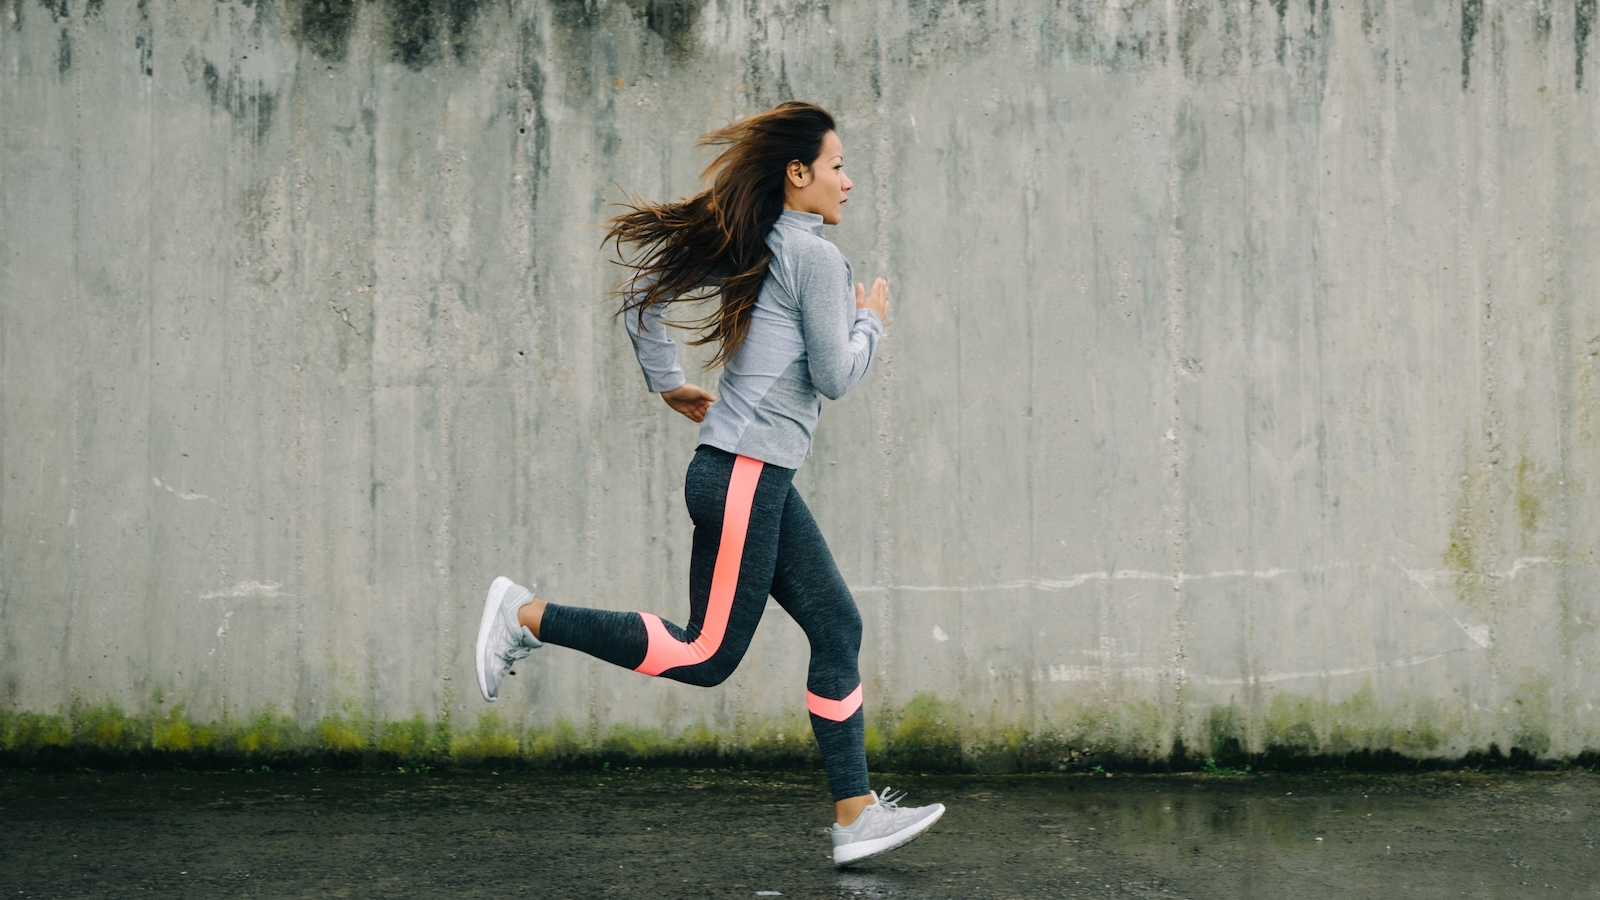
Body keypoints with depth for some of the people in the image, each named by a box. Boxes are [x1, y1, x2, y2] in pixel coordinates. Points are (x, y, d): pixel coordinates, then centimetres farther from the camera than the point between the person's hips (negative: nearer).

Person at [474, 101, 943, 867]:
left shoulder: (750, 251, 13)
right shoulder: (816, 258, -11)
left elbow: (645, 293, 15)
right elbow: (834, 376, -12)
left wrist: (668, 383, 21)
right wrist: (870, 319, 4)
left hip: (762, 481, 10)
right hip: (744, 474, -10)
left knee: (837, 629, 9)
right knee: (707, 655, -4)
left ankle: (855, 815, 10)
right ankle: (528, 617, 0)